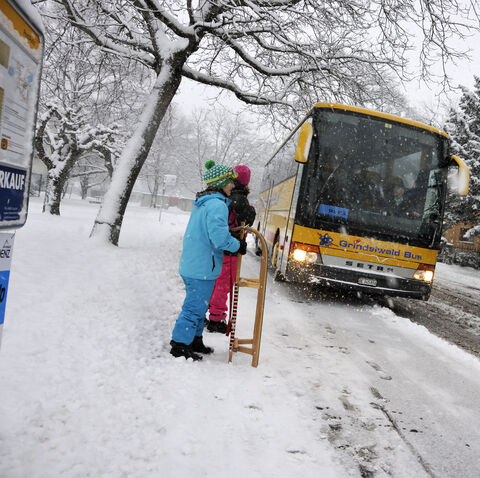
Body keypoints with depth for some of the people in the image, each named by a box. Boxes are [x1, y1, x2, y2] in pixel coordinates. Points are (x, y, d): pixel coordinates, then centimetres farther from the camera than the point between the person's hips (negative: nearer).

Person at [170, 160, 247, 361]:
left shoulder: (202, 203, 14)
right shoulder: (217, 205, -18)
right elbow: (219, 237, -27)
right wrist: (238, 246, -10)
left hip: (191, 265, 10)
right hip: (203, 268, -10)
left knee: (200, 306, 20)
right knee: (194, 307, 0)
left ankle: (194, 340, 32)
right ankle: (179, 345, 10)